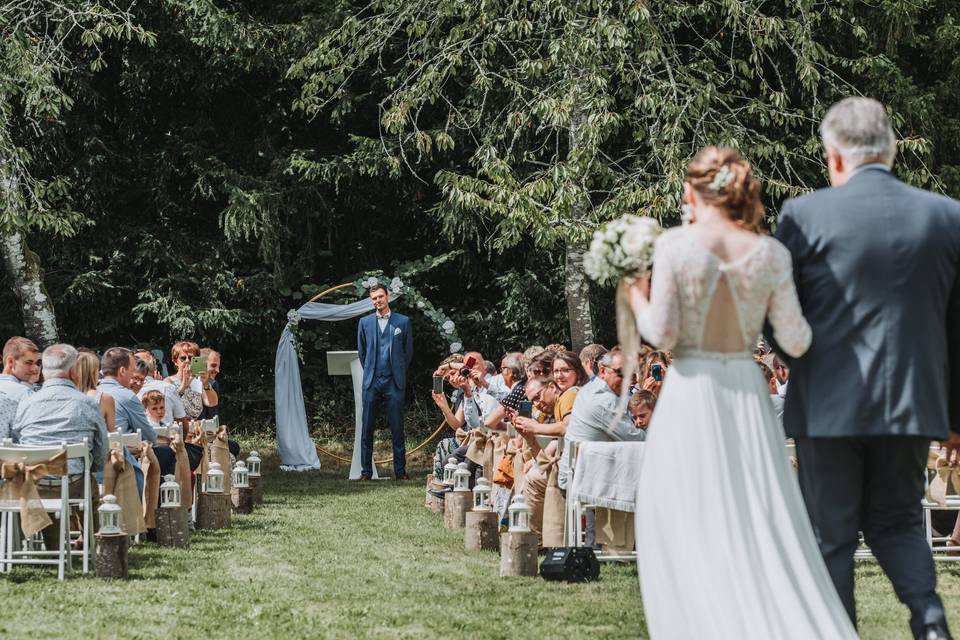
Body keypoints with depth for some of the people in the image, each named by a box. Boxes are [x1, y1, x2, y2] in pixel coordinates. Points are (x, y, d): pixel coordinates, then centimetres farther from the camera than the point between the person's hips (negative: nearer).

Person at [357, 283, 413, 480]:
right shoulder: (365, 322, 9)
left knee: (397, 427, 0)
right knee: (367, 427, 1)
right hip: (371, 382, 1)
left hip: (394, 382, -1)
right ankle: (366, 470, 5)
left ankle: (400, 471, 4)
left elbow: (408, 351, 11)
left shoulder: (403, 321, 5)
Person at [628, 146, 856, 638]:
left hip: (690, 391, -2)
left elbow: (662, 335, -9)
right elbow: (795, 342, 0)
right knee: (767, 530, 8)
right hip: (748, 394, 3)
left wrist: (637, 300, 11)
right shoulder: (771, 253, 0)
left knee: (689, 531, 7)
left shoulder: (674, 244, -7)